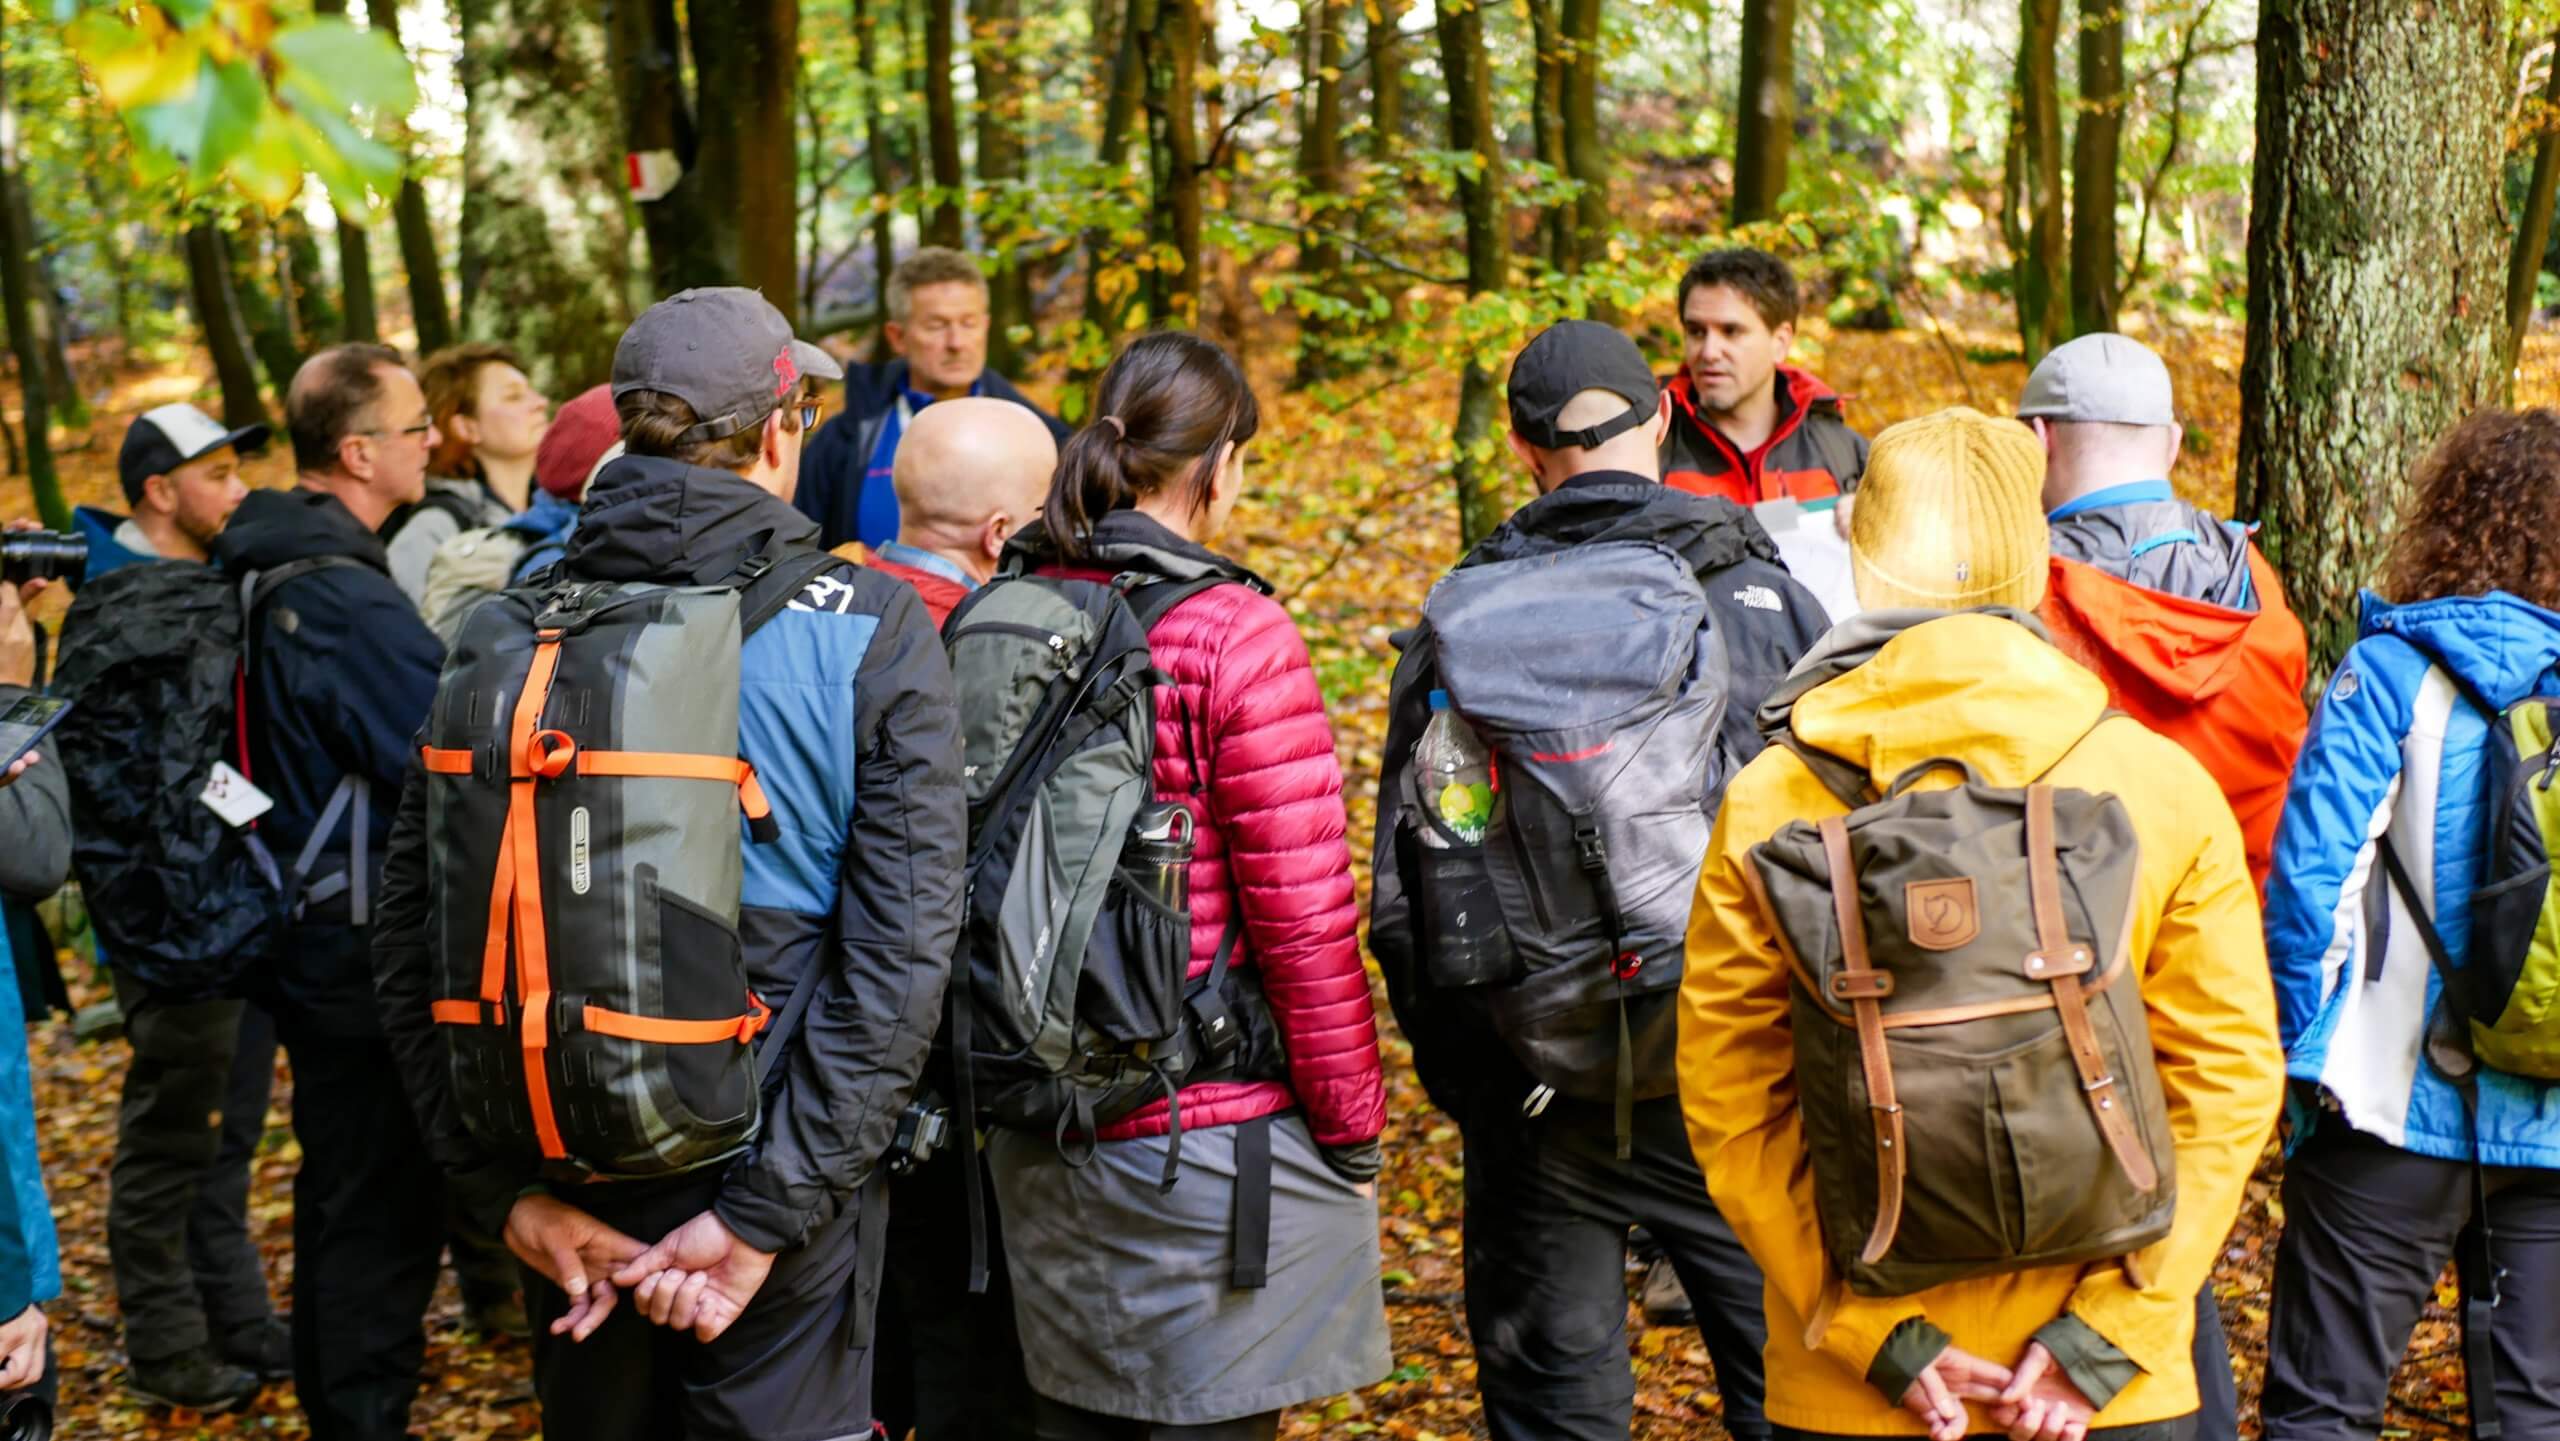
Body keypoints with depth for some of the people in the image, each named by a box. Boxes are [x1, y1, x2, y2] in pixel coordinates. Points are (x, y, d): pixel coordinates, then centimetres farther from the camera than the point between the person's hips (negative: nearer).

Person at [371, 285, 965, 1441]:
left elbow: (414, 937, -5)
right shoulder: (866, 630, -12)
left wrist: (506, 1189, -3)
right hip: (774, 1161, -3)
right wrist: (766, 1212, -15)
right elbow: (901, 955, -18)